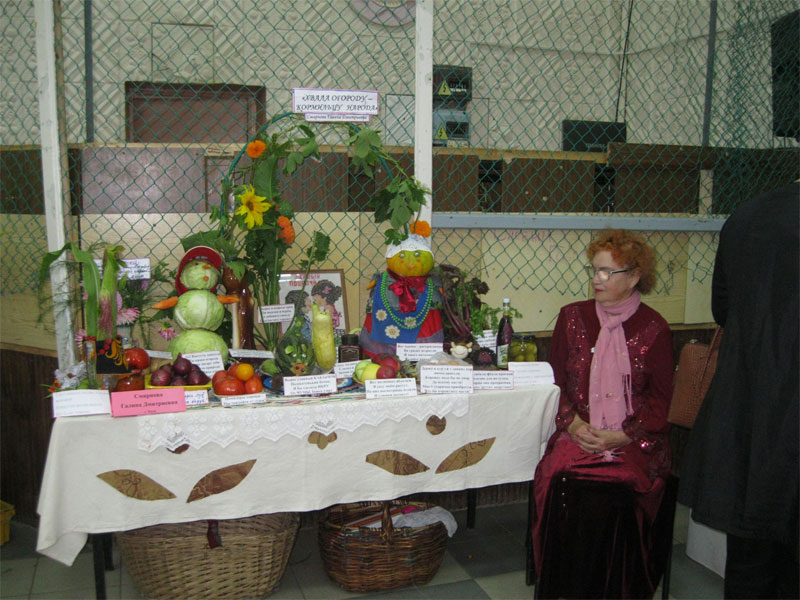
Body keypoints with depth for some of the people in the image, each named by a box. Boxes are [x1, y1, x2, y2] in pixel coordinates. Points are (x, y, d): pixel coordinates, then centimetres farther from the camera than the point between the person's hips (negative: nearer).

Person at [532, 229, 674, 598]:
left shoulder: (654, 328, 4)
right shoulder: (572, 317, 11)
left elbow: (660, 398, 4)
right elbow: (554, 380, 10)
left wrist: (622, 436, -9)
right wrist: (573, 423, -6)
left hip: (634, 442, -2)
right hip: (579, 435, 2)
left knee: (617, 489, -29)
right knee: (559, 478, -26)